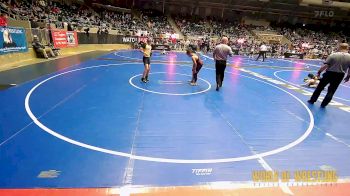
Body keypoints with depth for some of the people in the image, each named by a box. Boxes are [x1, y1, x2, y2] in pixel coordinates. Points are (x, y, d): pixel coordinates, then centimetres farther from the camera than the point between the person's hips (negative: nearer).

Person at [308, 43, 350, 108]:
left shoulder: (333, 55, -9)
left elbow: (325, 65, -14)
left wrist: (319, 72, -4)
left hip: (329, 73, -2)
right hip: (339, 75, 2)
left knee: (319, 88, 13)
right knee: (331, 91, 11)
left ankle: (312, 100, 22)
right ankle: (323, 104, 14)